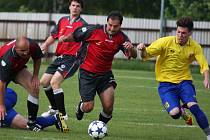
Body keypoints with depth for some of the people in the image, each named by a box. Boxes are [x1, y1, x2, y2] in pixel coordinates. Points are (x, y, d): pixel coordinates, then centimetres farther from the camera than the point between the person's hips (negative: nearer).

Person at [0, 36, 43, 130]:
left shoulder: (33, 46, -31)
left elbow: (37, 59, -4)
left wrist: (35, 76, -12)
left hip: (19, 69, 3)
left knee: (34, 88, -18)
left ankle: (32, 122, -12)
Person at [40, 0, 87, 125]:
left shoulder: (82, 24, -8)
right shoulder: (63, 21, 12)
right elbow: (53, 36, 22)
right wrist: (45, 45, 5)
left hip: (71, 58, -8)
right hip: (59, 57, 8)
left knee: (54, 82, -24)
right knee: (44, 82, 14)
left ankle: (63, 114, -17)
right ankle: (54, 109, 34)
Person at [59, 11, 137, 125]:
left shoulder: (121, 38, -5)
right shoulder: (93, 30, -13)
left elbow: (133, 55, -11)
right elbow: (74, 36, 0)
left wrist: (131, 49, -34)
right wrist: (65, 38, -21)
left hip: (105, 74, 3)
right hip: (87, 73, -2)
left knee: (108, 107, -12)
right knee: (88, 107, -6)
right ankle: (81, 106, 33)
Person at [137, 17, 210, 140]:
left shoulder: (195, 47, -4)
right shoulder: (166, 42, -10)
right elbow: (146, 56, -9)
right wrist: (143, 50, -34)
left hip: (184, 81, 1)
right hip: (166, 83, -1)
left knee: (194, 106, -26)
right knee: (174, 113, -22)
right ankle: (183, 113, 18)